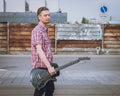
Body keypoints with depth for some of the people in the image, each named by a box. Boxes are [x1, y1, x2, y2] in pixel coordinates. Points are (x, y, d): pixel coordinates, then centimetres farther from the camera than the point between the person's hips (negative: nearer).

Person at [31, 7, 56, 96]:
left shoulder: (45, 30, 15)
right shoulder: (37, 30, -16)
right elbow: (39, 50, -27)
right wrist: (49, 67, -33)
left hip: (47, 66, 9)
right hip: (41, 66, -9)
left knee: (50, 89, 16)